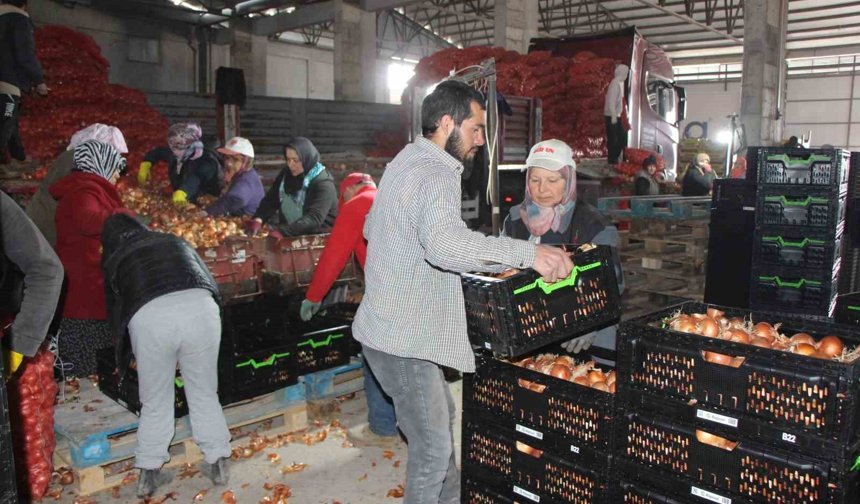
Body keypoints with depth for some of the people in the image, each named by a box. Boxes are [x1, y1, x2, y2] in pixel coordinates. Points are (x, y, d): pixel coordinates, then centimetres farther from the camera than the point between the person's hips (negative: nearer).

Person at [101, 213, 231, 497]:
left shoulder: (113, 260, 30)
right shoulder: (174, 241, 33)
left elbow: (115, 310, 34)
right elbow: (210, 282, 32)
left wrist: (123, 359, 47)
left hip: (149, 317, -1)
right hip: (199, 306, 1)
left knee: (155, 403, 18)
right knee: (204, 394, 19)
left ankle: (148, 474, 28)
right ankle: (218, 464, 27)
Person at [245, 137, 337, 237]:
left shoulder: (323, 184, -16)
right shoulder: (286, 174, 6)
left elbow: (314, 218, -26)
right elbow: (270, 200, 4)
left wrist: (282, 232, -36)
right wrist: (258, 219, -16)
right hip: (289, 234, 6)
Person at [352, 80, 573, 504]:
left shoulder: (408, 161, 11)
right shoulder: (434, 175, -23)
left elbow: (372, 227, 24)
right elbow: (444, 242, -44)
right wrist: (527, 253, -44)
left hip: (393, 325, 11)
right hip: (403, 341, -11)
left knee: (441, 417, 26)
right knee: (433, 449, 1)